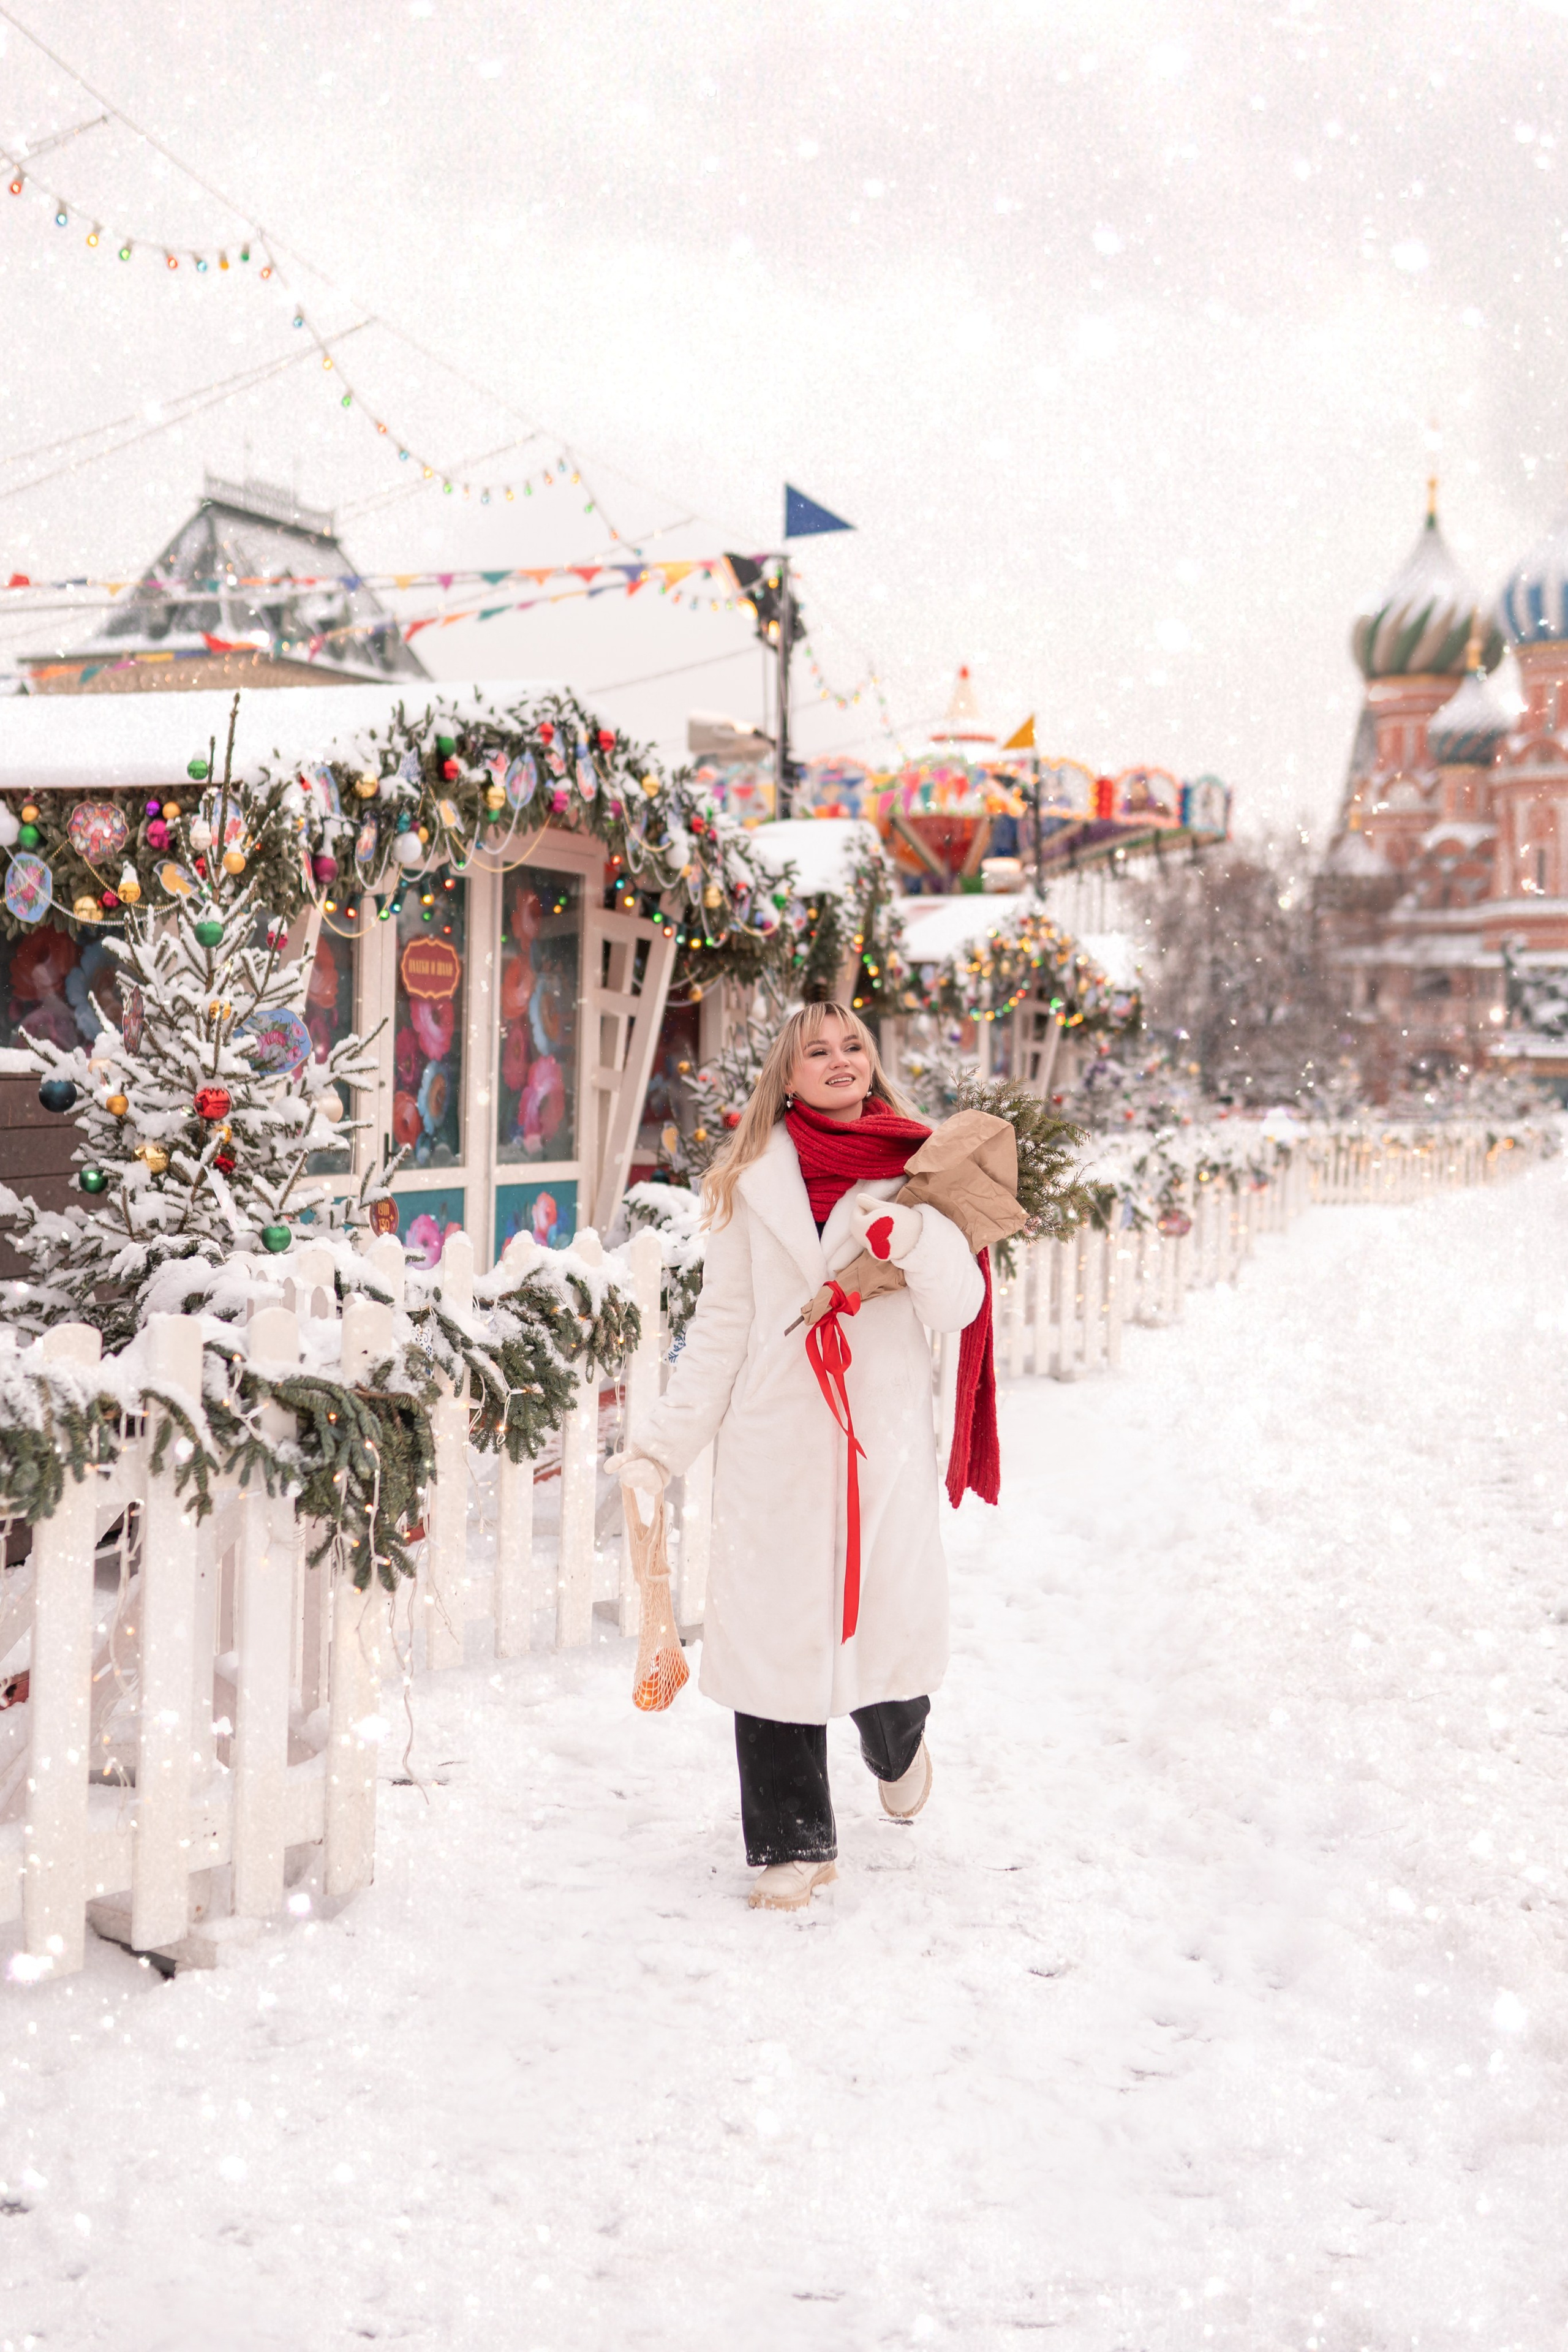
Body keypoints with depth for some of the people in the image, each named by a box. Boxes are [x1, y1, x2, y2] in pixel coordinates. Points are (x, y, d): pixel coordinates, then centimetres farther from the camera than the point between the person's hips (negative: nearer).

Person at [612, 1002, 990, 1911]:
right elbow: (722, 1325, 8)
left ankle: (899, 1748, 36)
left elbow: (957, 1311, -1)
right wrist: (663, 1446, 3)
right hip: (776, 1439, 1)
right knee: (776, 1633, 1)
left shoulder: (915, 1170, 6)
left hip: (887, 1437, 0)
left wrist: (916, 1236, -20)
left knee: (891, 1620, 0)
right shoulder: (756, 1180, 7)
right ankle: (794, 1844, 16)